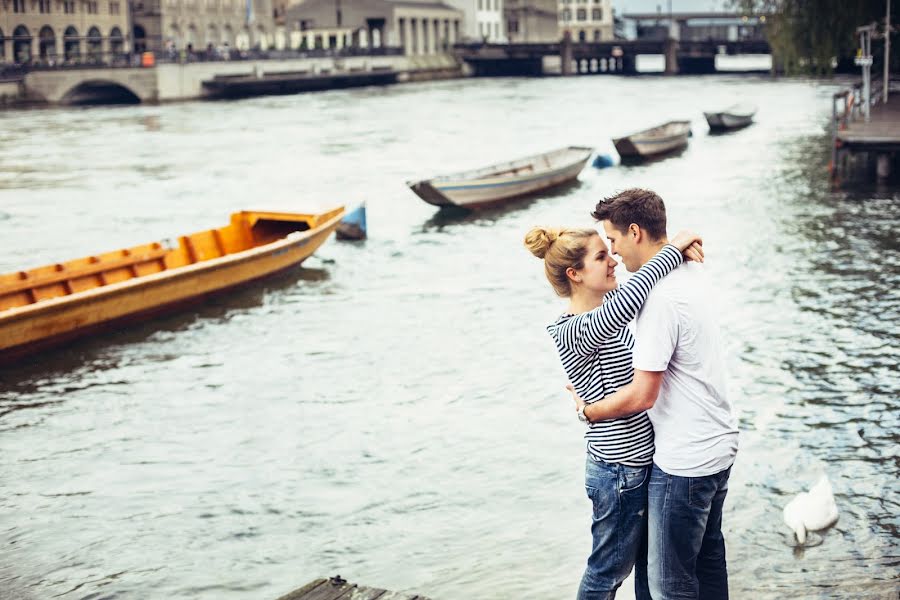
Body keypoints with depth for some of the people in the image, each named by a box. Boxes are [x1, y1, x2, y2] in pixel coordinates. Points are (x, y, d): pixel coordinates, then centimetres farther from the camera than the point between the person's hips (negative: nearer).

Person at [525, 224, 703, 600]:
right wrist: (673, 250, -32)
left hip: (644, 460, 9)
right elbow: (627, 300, -44)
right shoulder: (573, 332, -25)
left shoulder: (606, 307, 3)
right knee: (610, 569, 10)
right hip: (619, 471, -9)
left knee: (650, 561, 22)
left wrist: (679, 251, -5)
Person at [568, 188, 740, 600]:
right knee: (708, 558, 22)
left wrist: (587, 410, -7)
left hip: (683, 461, -10)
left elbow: (642, 396, -23)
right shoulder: (693, 273, 5)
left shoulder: (660, 298, -25)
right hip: (721, 443, 10)